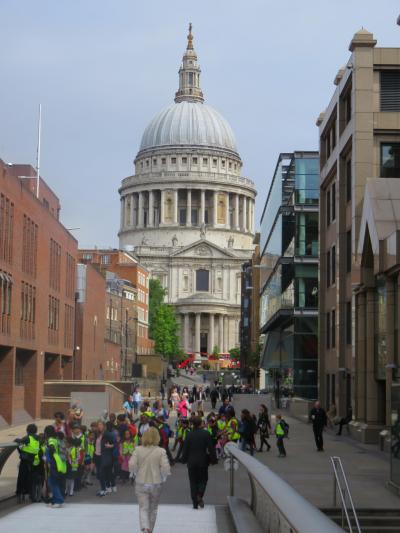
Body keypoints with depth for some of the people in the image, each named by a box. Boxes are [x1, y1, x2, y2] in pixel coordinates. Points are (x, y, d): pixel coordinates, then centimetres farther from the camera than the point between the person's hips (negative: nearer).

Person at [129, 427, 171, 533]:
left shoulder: (138, 450, -5)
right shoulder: (161, 451, -9)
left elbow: (132, 465, -12)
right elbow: (166, 468, -15)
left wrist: (137, 474, 7)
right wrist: (163, 478, 3)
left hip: (141, 483, 0)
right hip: (156, 484, 0)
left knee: (143, 508, 2)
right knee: (153, 509, 18)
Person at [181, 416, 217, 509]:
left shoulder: (189, 435, -4)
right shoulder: (206, 434, -8)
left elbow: (185, 449, 0)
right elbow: (211, 448, -7)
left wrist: (184, 460, 12)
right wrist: (213, 459, 2)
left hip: (191, 462, 1)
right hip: (203, 461, -1)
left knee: (193, 482, 7)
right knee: (203, 479, 15)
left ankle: (195, 504, 6)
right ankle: (200, 496, -11)